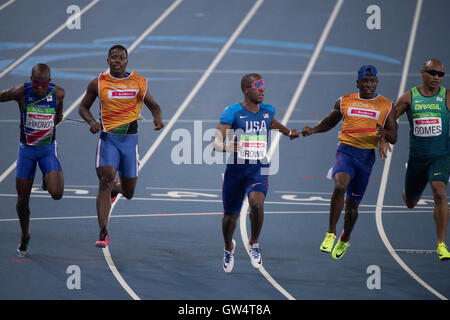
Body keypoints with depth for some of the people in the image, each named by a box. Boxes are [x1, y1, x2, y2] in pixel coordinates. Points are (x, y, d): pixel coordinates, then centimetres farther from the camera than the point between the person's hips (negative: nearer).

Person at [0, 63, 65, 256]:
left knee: (56, 193, -19)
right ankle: (25, 237, 30)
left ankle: (49, 177, 19)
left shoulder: (58, 93, -14)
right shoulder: (21, 92, -19)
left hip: (48, 148, 0)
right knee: (23, 199, 4)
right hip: (26, 149, 0)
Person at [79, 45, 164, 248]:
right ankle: (103, 234, -17)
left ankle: (114, 189, 49)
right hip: (108, 138, -1)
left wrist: (158, 117, -12)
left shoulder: (138, 82, 2)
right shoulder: (98, 83, 1)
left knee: (128, 192, 9)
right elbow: (83, 107, 13)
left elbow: (153, 106, 11)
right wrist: (91, 121, -8)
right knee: (105, 181, -19)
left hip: (129, 139, 2)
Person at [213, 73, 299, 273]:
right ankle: (229, 247, 42)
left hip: (259, 168, 1)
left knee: (257, 203, -27)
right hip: (236, 169, -1)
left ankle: (254, 243, -2)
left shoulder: (268, 111, 5)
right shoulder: (232, 113, -9)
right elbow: (216, 143, -14)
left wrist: (288, 132, 49)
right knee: (230, 215, 10)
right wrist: (226, 147, -36)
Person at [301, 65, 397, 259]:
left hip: (366, 156, 1)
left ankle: (344, 240, 36)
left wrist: (383, 133, -17)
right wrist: (313, 130, 5)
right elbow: (329, 122, 25)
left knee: (352, 204, 9)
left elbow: (394, 138, 5)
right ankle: (330, 233, -20)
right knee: (340, 186, -30)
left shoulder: (386, 106, 6)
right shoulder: (344, 102, 9)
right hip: (345, 152, -1)